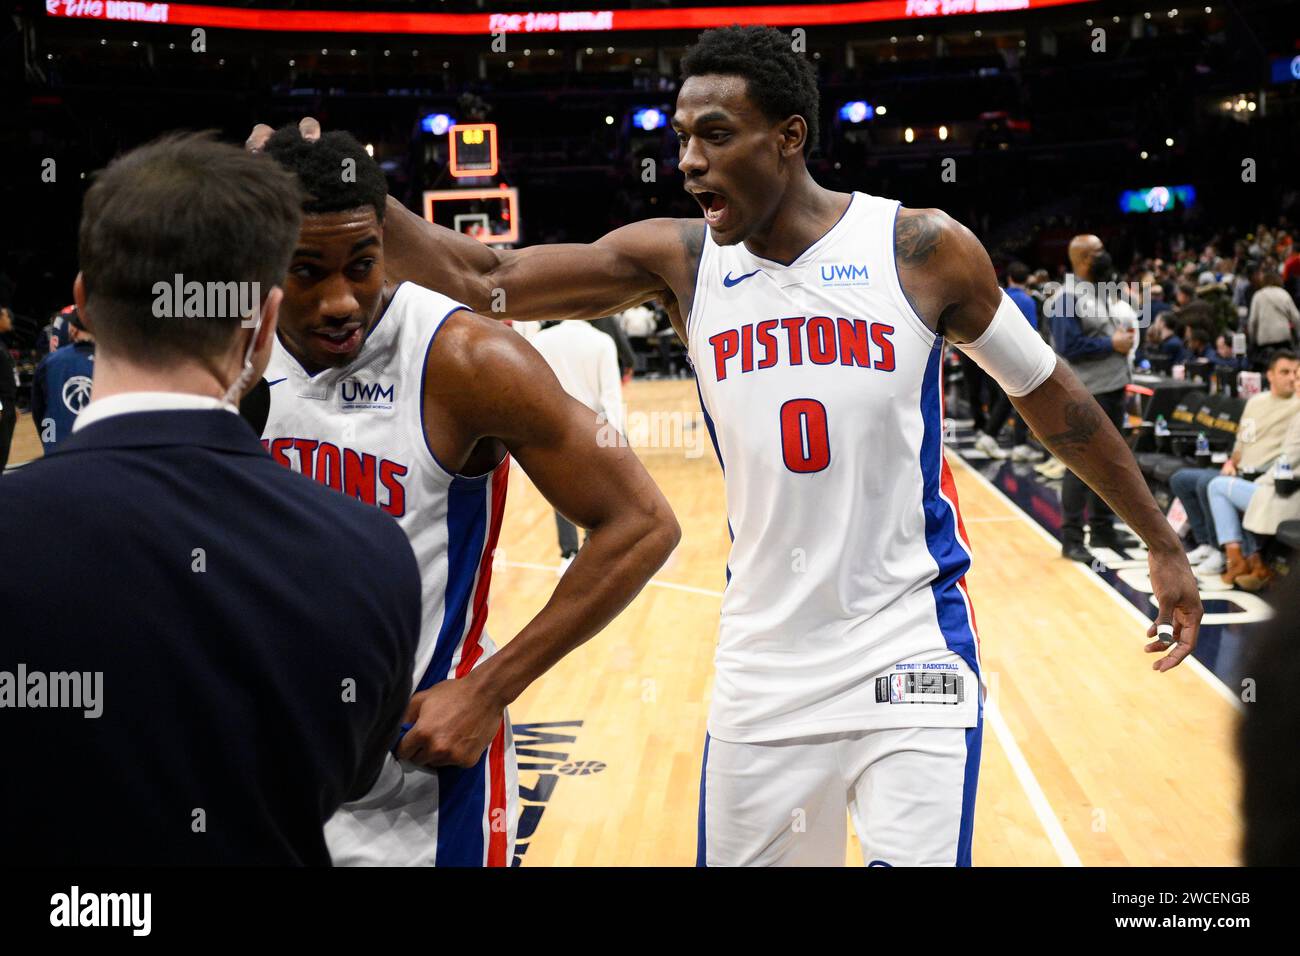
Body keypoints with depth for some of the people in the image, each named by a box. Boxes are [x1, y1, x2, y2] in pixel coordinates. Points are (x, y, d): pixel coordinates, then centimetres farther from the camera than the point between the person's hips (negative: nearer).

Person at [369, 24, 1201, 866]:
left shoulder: (922, 248, -8)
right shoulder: (678, 260, -1)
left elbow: (1049, 394, 4)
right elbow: (482, 278, -5)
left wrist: (1162, 543, 10)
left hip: (910, 652, -3)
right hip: (761, 669, 3)